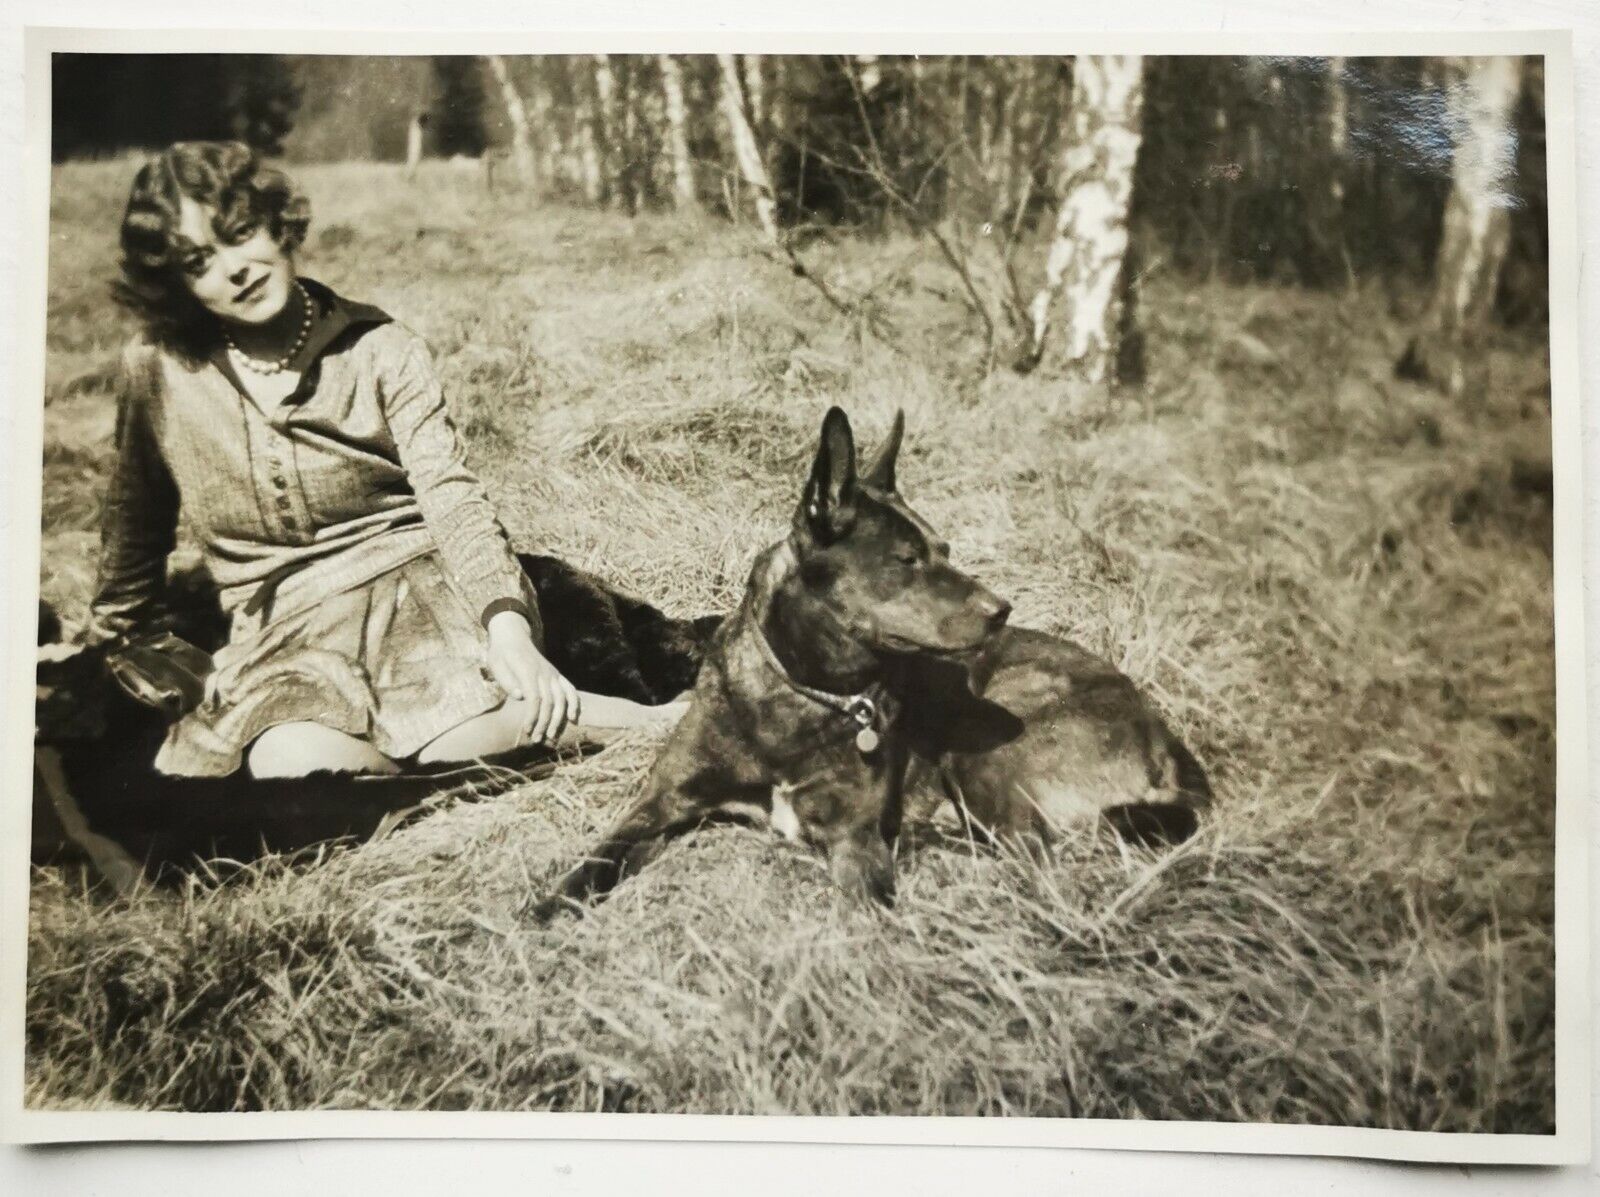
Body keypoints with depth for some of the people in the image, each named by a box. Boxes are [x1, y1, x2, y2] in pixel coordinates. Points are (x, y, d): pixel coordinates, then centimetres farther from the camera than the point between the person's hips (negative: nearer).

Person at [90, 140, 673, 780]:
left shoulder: (383, 350, -1)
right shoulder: (158, 368, 3)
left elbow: (451, 494, -13)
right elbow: (134, 523, 19)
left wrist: (507, 625, -30)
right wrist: (112, 643, 31)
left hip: (412, 581, -2)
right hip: (282, 631, 2)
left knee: (472, 735, -34)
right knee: (296, 767, -32)